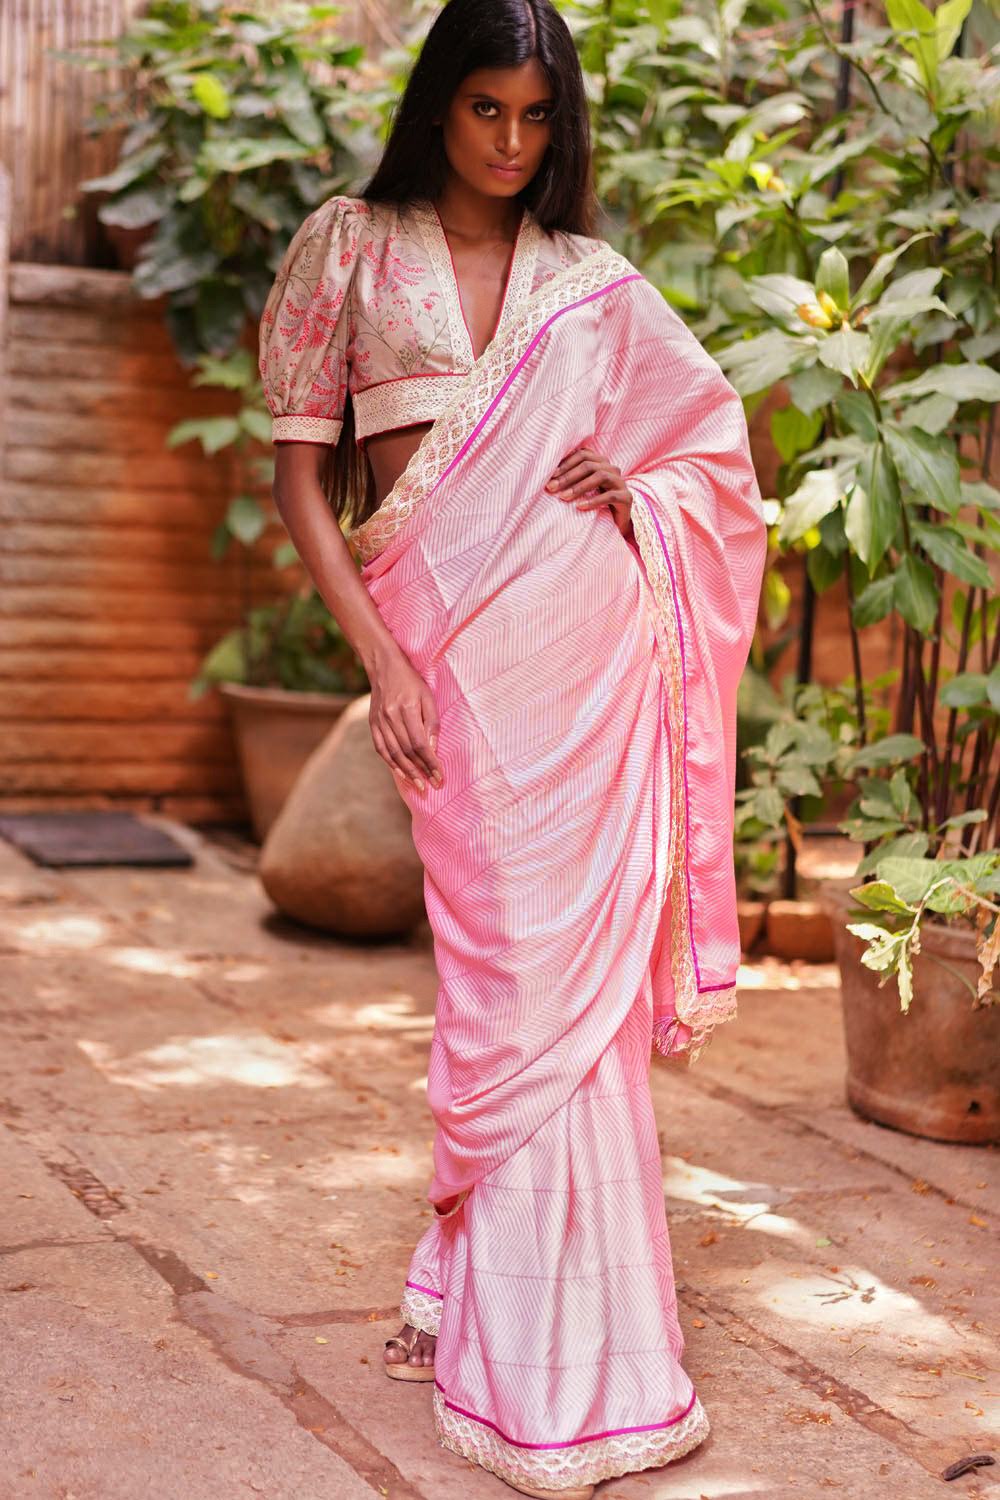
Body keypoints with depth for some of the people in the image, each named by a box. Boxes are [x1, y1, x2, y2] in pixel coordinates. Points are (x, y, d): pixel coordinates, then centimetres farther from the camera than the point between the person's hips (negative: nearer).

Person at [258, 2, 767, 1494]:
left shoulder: (588, 279, 13)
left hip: (583, 629, 2)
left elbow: (720, 442, 21)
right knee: (509, 962, -2)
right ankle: (488, 1300, 13)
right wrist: (378, 656, -6)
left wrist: (634, 491, -1)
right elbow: (299, 465, 3)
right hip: (444, 630, -2)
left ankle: (485, 1292, 15)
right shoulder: (351, 246, 7)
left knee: (562, 965, 0)